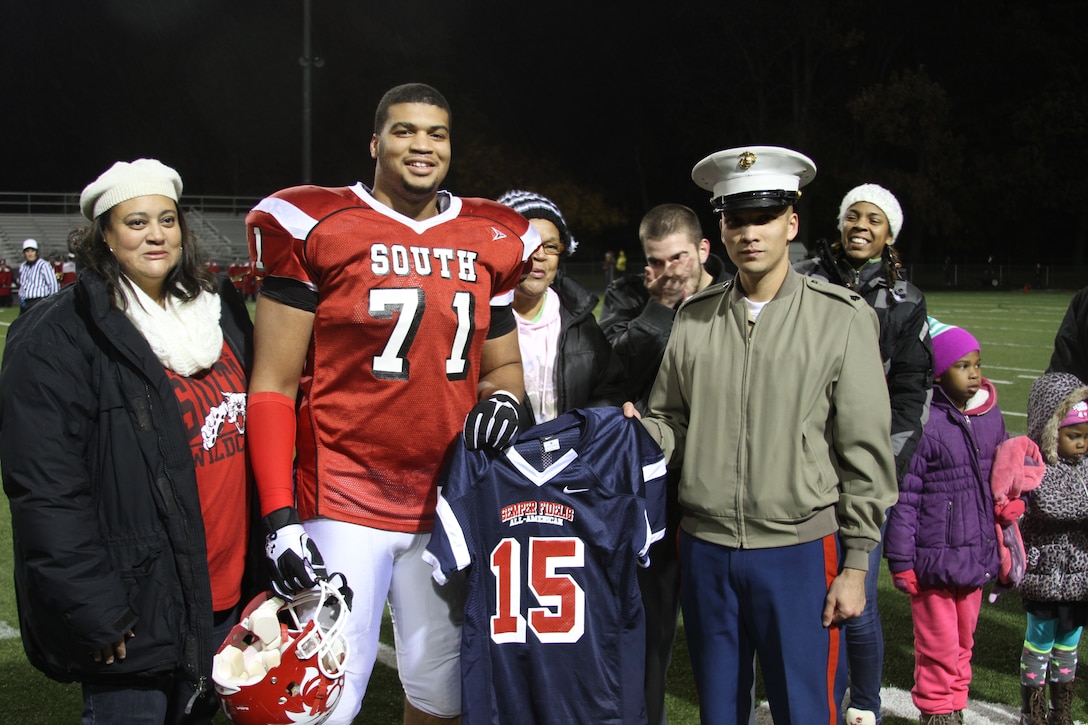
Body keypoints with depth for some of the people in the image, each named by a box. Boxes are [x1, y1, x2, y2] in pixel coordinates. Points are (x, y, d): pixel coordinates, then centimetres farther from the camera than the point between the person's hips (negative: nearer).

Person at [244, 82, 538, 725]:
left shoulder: (490, 243, 7)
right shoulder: (316, 229, -5)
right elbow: (273, 387, -5)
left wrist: (503, 399, -5)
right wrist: (279, 518, -13)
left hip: (449, 504, 4)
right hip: (344, 504, -4)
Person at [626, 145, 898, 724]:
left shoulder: (842, 318, -5)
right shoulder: (693, 318, 5)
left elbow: (865, 454, -5)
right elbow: (670, 421, 11)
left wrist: (856, 566, -6)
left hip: (800, 551, -3)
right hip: (705, 550, 3)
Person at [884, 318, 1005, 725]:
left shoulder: (991, 418, 4)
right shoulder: (924, 423, -16)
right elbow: (904, 498, -14)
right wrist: (901, 561, -12)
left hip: (976, 558, 6)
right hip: (934, 560, -6)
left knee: (963, 643, 19)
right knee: (938, 646, 5)